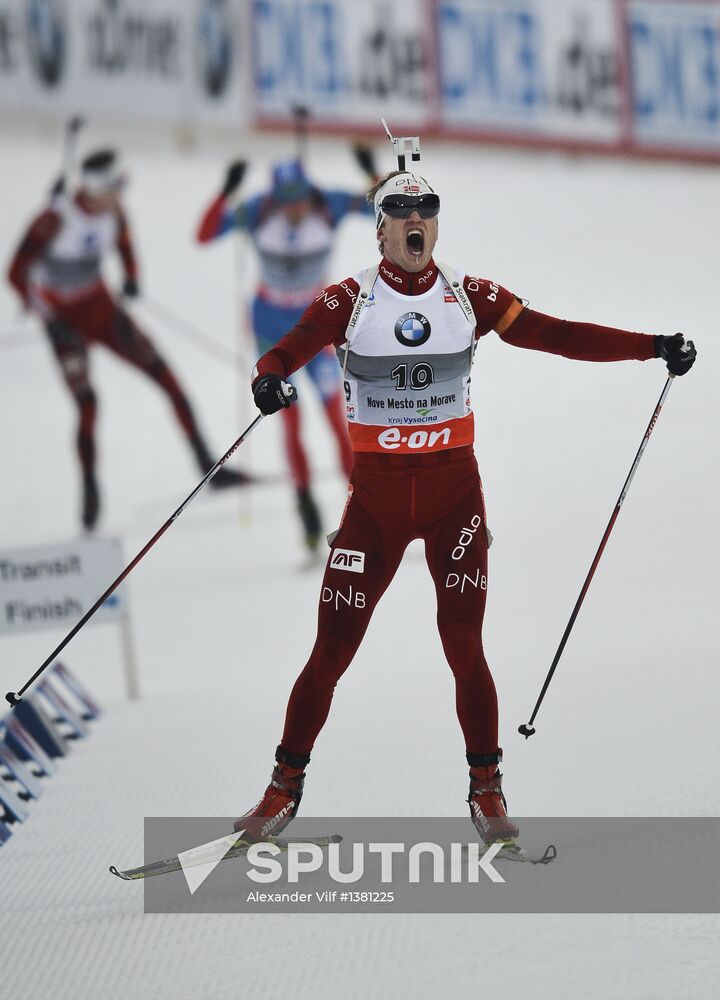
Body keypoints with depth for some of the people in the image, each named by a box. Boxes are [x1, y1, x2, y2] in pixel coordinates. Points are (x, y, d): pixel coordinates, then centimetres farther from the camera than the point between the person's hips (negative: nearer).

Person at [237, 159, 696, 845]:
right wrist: (269, 378, -40)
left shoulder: (469, 297, 2)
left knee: (464, 647, -4)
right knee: (332, 648, -2)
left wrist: (652, 347, -5)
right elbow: (289, 348, -15)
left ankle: (487, 794, 10)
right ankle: (285, 788, 11)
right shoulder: (348, 300, -3)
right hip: (376, 492, -1)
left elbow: (554, 335, 2)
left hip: (454, 490, 1)